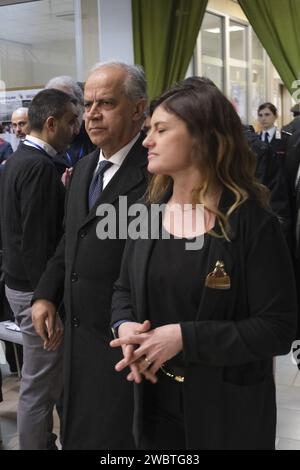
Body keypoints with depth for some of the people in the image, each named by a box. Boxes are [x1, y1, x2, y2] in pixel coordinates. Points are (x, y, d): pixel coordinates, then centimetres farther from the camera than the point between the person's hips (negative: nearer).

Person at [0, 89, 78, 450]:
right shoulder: (40, 166, -19)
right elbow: (37, 243, -23)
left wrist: (62, 189, 9)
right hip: (36, 288, -10)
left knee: (40, 379, 20)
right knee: (40, 385, 3)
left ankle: (42, 440, 33)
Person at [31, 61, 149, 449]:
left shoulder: (155, 171, -19)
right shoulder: (84, 168, 10)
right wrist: (46, 294, 6)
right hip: (78, 330, 8)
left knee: (114, 435, 7)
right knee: (78, 430, 23)